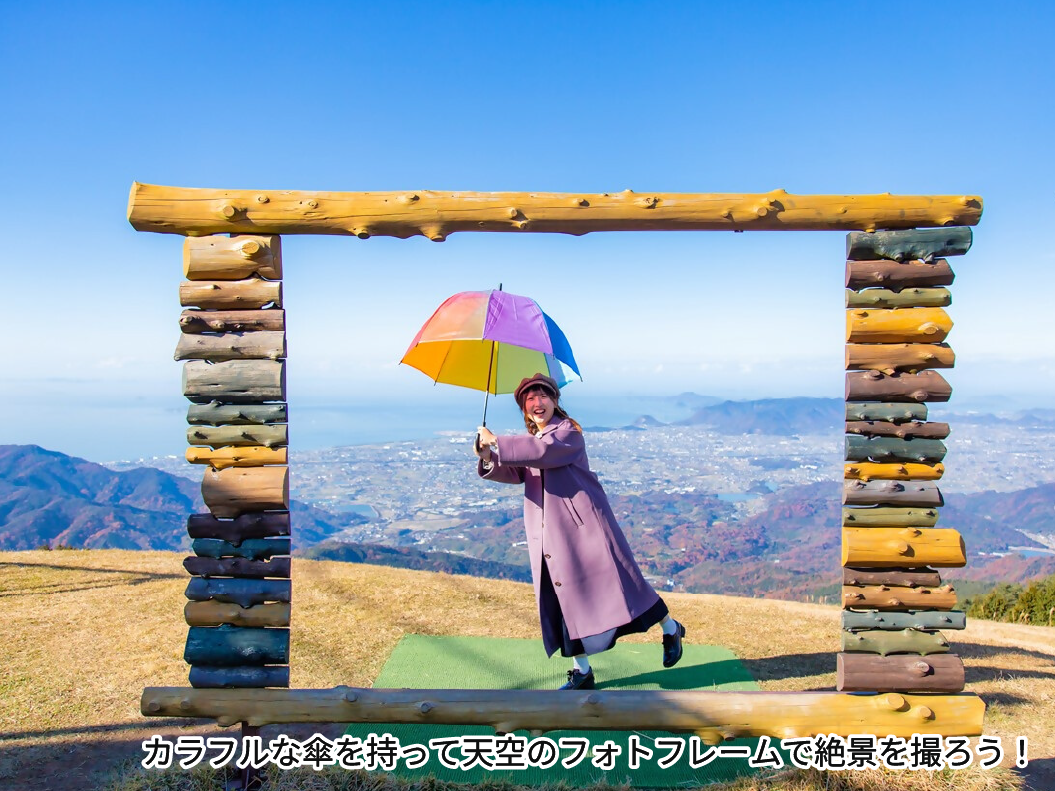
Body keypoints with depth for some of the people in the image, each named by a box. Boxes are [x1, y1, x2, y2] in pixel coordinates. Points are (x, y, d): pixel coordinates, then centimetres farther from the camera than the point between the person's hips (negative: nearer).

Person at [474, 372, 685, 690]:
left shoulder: (567, 431, -6)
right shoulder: (528, 442, 16)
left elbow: (543, 451, -26)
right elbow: (513, 473, 1)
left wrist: (496, 442, -24)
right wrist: (488, 458, -18)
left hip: (584, 523, -6)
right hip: (549, 535, 6)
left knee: (614, 579, -4)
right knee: (561, 596, 5)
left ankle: (670, 628, 18)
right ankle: (582, 671, 16)